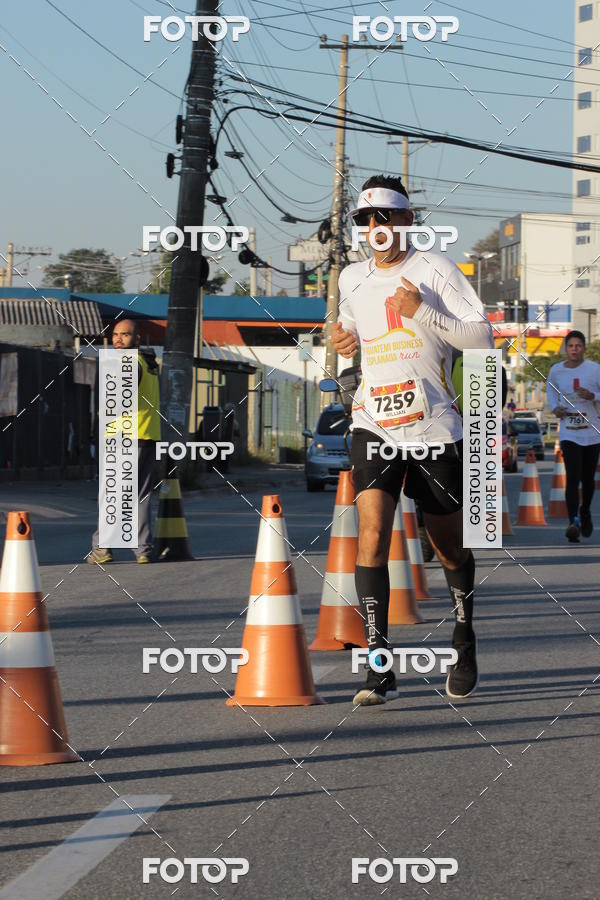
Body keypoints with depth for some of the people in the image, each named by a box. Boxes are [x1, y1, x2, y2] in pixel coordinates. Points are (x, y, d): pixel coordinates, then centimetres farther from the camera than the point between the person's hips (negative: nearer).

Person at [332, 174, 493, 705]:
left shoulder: (435, 269, -5)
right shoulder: (352, 278, 9)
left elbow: (482, 337, -11)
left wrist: (421, 312, -21)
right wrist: (344, 341, 8)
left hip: (435, 427, -2)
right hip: (374, 426, 2)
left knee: (450, 545, 10)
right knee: (372, 532, -18)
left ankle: (464, 635, 38)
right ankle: (379, 667, -18)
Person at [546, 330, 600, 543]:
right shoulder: (556, 371, 2)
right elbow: (550, 389, 22)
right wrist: (555, 407, 4)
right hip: (569, 434, 0)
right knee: (573, 478, -16)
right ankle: (573, 522, -23)